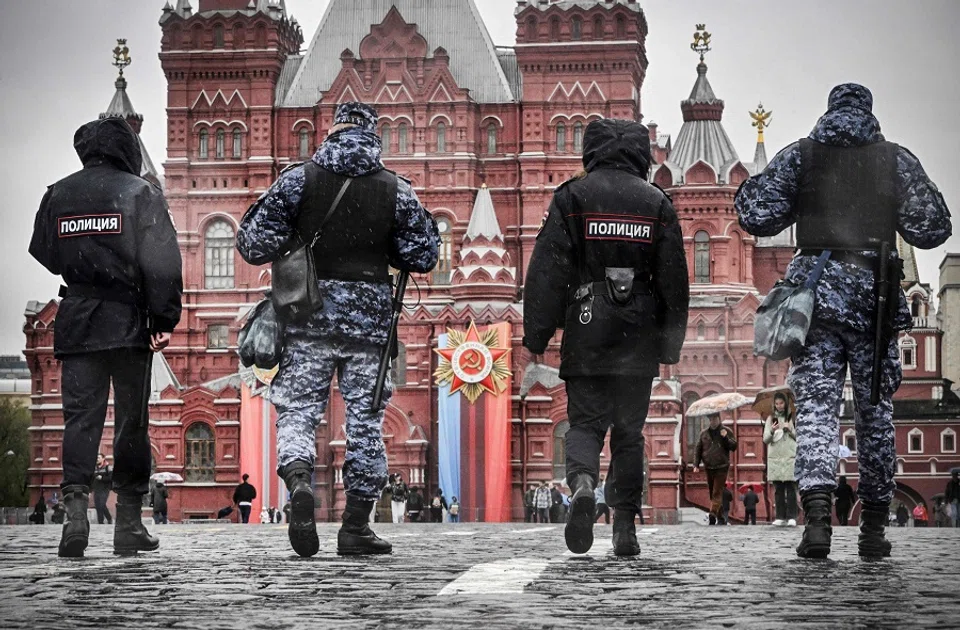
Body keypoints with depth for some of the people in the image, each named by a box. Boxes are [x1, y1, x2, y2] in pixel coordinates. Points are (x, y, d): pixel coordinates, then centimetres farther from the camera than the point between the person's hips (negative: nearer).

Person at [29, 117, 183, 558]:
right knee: (131, 422, 6)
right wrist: (164, 320, -8)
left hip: (76, 323, 2)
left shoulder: (58, 195, 6)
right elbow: (162, 263, -10)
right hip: (128, 323, -2)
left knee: (80, 418, 3)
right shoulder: (140, 193, -4)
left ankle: (75, 505, -16)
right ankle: (129, 520, 8)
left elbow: (45, 255, 16)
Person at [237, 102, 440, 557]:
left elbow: (254, 244, -4)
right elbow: (423, 255, 6)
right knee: (365, 420, 7)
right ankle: (356, 526, 10)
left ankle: (299, 481, -25)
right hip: (369, 316, 1)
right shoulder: (395, 189, 2)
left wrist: (289, 242, 16)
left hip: (309, 314, -1)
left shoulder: (300, 179, -1)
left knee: (297, 410, 4)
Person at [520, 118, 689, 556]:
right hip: (639, 341, 2)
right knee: (629, 431, 10)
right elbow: (675, 282, 9)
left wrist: (534, 339, -1)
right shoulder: (657, 204, 7)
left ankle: (582, 483, -25)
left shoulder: (571, 197, 0)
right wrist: (670, 348, 15)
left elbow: (546, 273, -4)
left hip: (586, 338, -2)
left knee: (585, 422, 5)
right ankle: (625, 527, 8)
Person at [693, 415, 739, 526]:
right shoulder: (704, 433, 10)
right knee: (712, 493, 8)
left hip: (721, 467, -4)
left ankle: (713, 514, -24)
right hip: (708, 467, 4)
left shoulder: (726, 431, 3)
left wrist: (726, 437, -16)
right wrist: (696, 465, 2)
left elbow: (734, 447, 0)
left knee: (717, 492, -13)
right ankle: (720, 516, 17)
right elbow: (698, 450, 12)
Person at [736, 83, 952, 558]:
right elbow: (931, 230, 3)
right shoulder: (896, 160, 6)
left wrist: (747, 189, 21)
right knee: (876, 413, 10)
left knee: (816, 408, -4)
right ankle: (873, 529, 14)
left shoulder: (798, 157, 6)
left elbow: (756, 217, 0)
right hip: (875, 298, 1)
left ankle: (817, 514, -24)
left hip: (816, 292, 0)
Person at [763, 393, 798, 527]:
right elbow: (765, 439, 8)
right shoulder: (771, 419, 12)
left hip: (790, 457, -2)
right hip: (775, 457, 2)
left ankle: (791, 517, -6)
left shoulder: (793, 417, 7)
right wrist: (772, 431, -11)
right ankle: (780, 517, 1)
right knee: (778, 488, 1)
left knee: (791, 488, -5)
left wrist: (790, 430, -10)